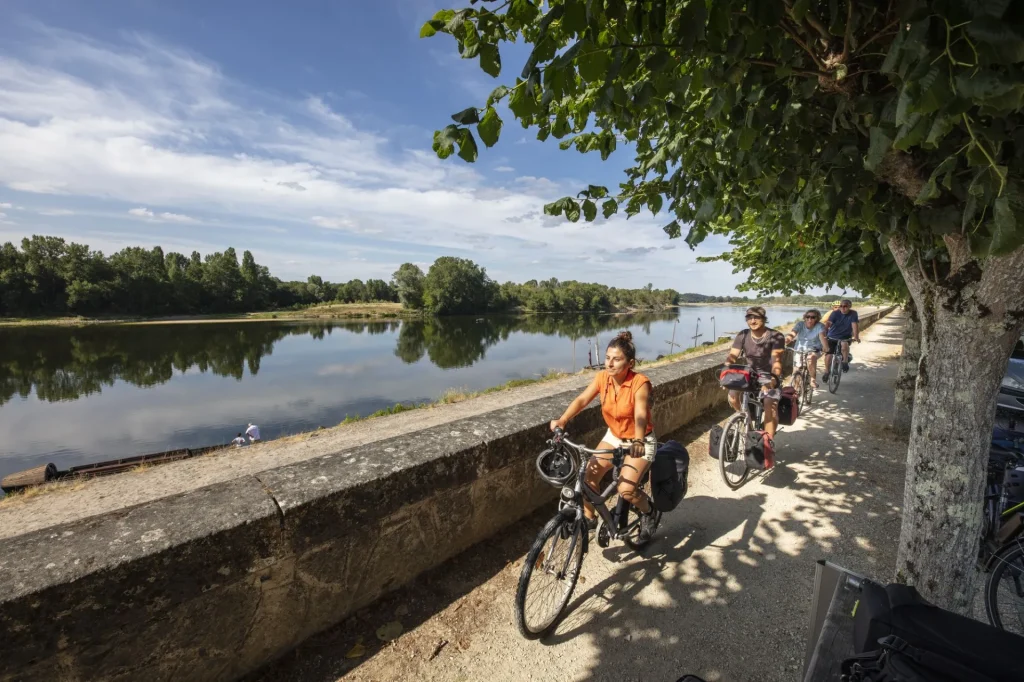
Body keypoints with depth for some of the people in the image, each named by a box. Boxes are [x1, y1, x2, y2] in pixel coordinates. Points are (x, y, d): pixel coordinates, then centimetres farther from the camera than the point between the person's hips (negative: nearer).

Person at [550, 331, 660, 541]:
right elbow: (582, 400, -20)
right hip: (614, 436, 5)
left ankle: (649, 512, 16)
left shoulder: (640, 383, -27)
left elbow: (640, 415, -38)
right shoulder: (602, 377, -13)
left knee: (625, 489, -17)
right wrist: (561, 421, -34)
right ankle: (589, 518, 13)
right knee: (589, 474, -10)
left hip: (641, 442, -4)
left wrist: (638, 441, -56)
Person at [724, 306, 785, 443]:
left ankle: (769, 441, -12)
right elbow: (732, 356, -11)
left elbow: (776, 360, -23)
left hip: (769, 376, -3)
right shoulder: (742, 336, -4)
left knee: (771, 406, -23)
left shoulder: (776, 336, -13)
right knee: (733, 396, -20)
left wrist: (774, 377, -41)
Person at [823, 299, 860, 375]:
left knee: (844, 344, -35)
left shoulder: (853, 314, -8)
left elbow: (854, 325, -18)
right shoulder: (835, 313, -11)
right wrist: (824, 335, -31)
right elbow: (827, 324, -20)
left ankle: (845, 362, -14)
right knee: (828, 354, -8)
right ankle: (827, 371, 14)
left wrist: (856, 337, -29)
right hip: (832, 337, 0)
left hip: (845, 337, 0)